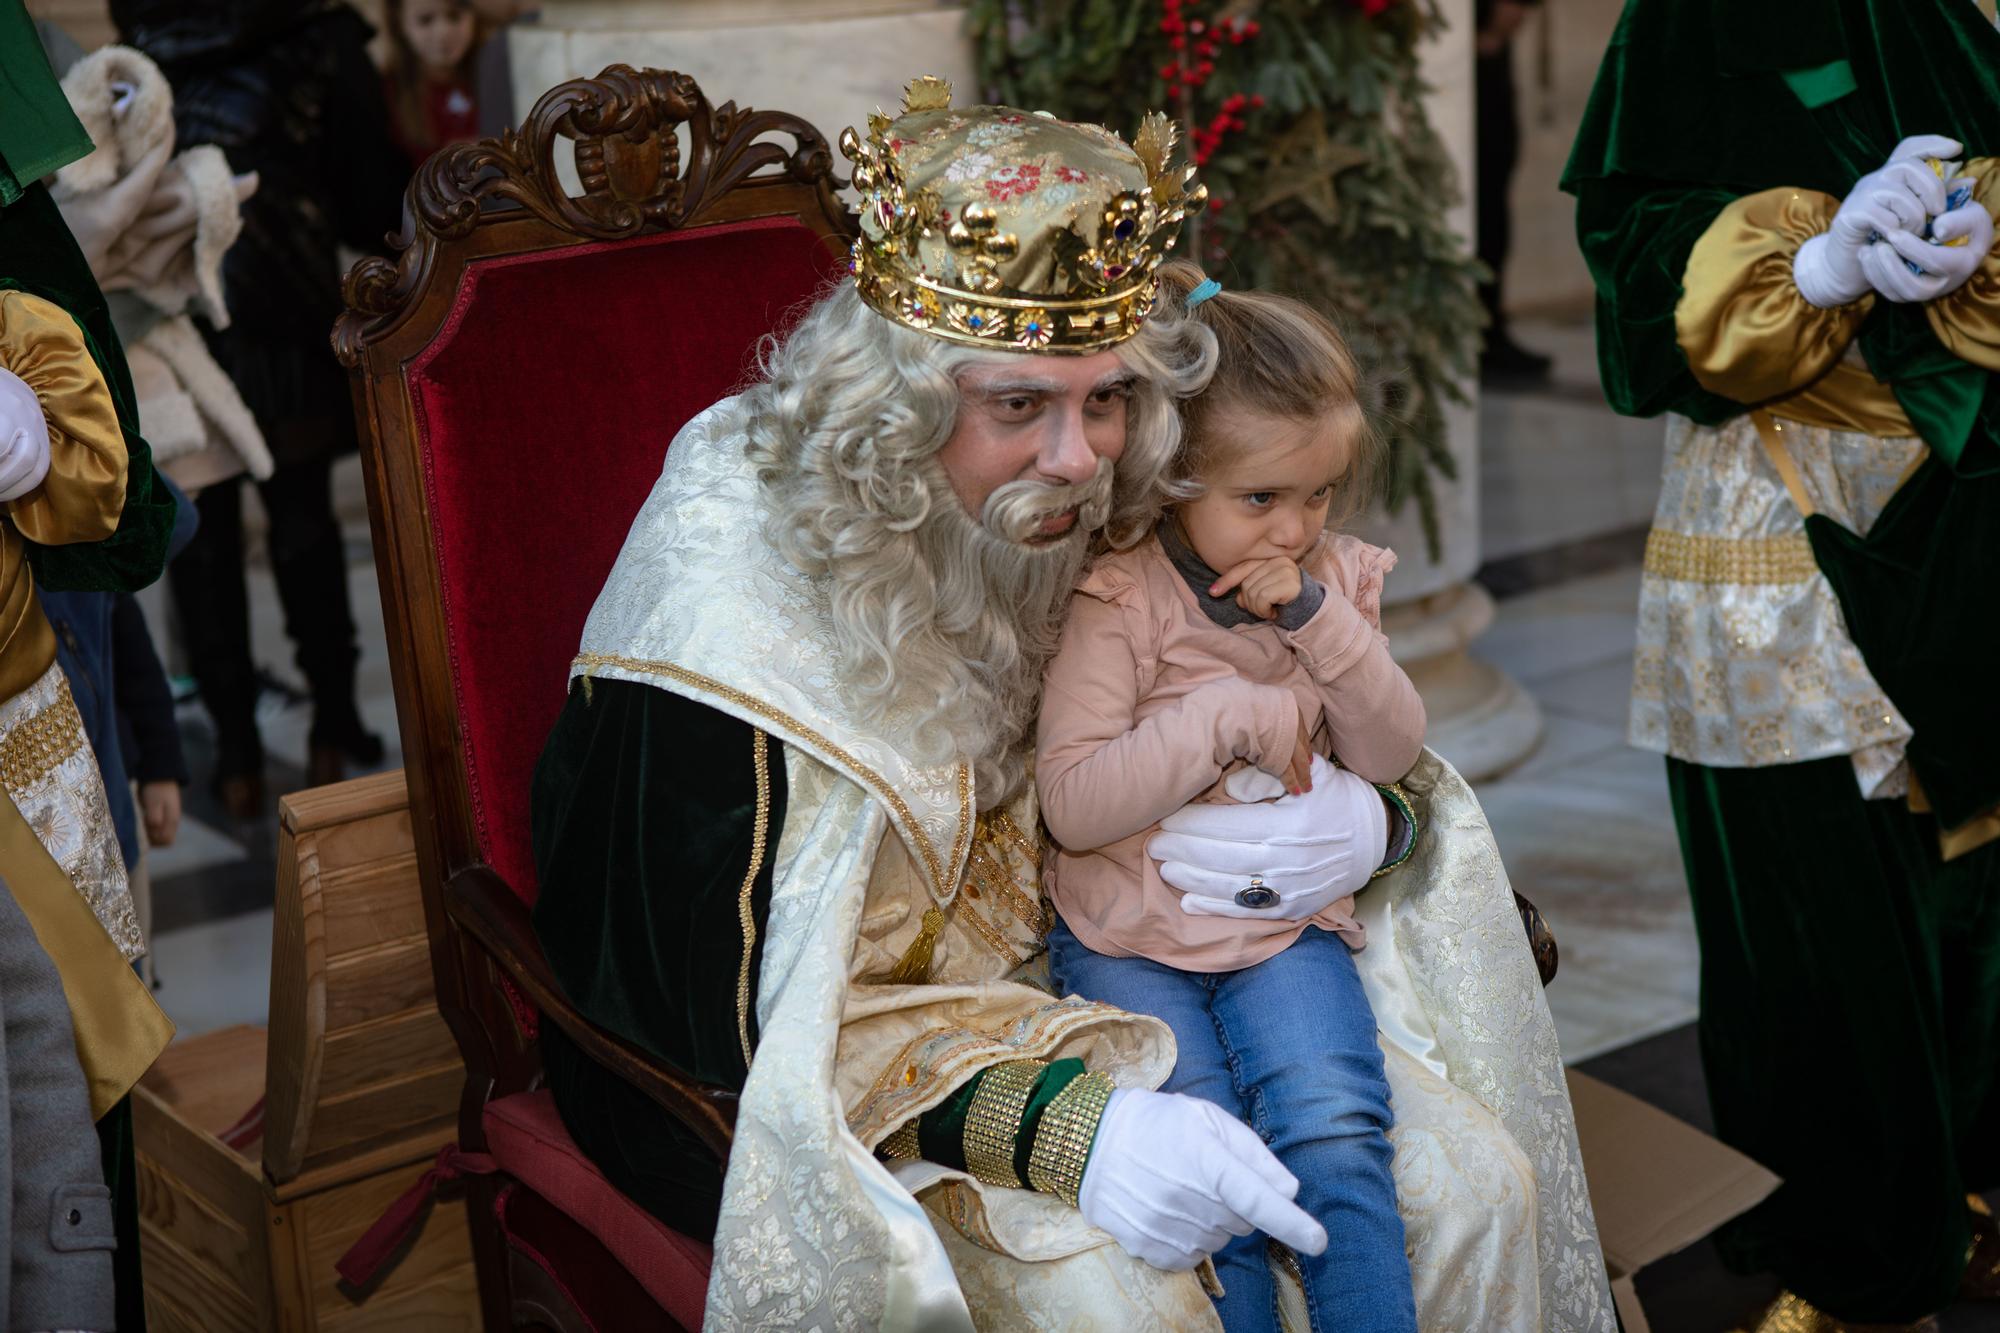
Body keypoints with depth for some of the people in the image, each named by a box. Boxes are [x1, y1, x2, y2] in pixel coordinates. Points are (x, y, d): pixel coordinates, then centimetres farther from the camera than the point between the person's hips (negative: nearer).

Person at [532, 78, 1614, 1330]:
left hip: (1094, 985, 6)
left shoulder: (1101, 524, -5)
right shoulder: (734, 594, -23)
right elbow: (749, 1016, -24)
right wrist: (1059, 1125, -35)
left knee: (1478, 1183, -6)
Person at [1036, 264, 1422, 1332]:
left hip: (1286, 923, 3)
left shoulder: (1335, 579, 6)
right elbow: (1073, 803, -17)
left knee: (1334, 1133, -21)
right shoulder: (1117, 599, -11)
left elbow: (1392, 755, 2)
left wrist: (1322, 620, -12)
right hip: (1129, 937, -3)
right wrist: (1232, 715, -20)